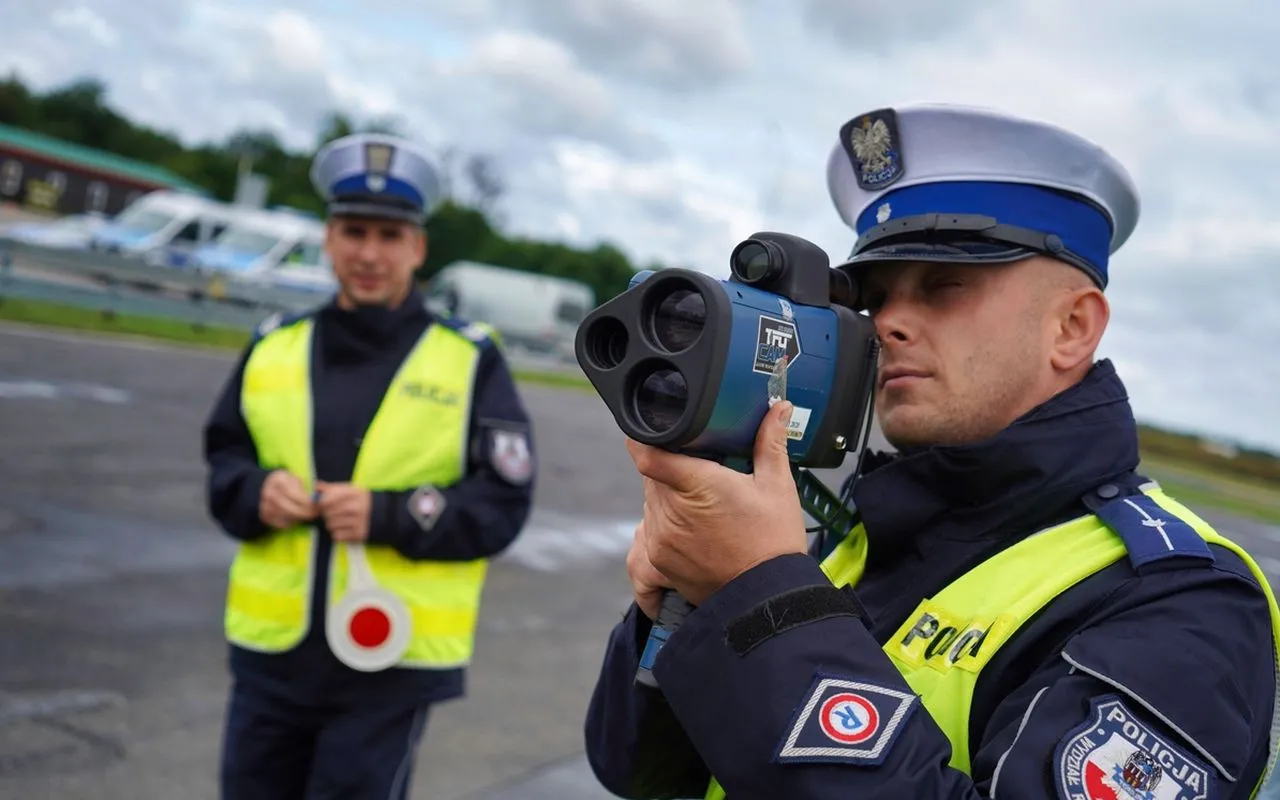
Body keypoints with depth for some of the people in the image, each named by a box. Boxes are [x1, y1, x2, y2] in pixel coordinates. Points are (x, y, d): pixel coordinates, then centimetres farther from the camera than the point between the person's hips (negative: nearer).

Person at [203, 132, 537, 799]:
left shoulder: (469, 360, -5)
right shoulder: (274, 347, 6)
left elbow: (504, 503, -7)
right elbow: (222, 459, 13)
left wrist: (390, 516, -20)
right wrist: (254, 493, -10)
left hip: (392, 661, -3)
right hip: (270, 650, 4)